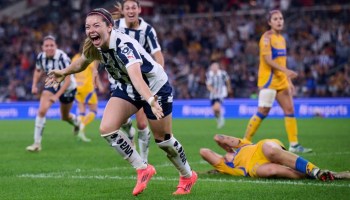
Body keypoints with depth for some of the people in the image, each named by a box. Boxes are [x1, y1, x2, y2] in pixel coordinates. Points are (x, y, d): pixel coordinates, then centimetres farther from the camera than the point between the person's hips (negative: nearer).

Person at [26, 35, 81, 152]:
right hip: (52, 85, 3)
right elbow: (38, 71, 9)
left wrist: (57, 95, -33)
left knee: (65, 117, 15)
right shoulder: (41, 57, -14)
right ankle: (37, 143, -15)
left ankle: (77, 123, 54)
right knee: (42, 110, -19)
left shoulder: (63, 58, -30)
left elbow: (67, 80, -29)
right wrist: (34, 85, -6)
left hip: (67, 88, -3)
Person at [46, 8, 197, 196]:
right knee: (107, 129, -12)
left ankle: (188, 176, 30)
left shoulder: (124, 45, -37)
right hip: (126, 87, 6)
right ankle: (143, 169, 5)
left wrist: (151, 100, -70)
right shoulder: (95, 46, -15)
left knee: (163, 139, 2)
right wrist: (63, 73, 24)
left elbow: (136, 76, -55)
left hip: (155, 87, -6)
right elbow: (82, 62, 11)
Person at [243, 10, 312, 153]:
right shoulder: (267, 37, -9)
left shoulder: (281, 38, 16)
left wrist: (289, 81, 18)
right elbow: (267, 59, -19)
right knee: (263, 112, -9)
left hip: (281, 81, 8)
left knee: (289, 110, 2)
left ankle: (294, 145, 3)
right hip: (268, 79, -8)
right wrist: (285, 70, -27)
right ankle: (245, 141, 1)